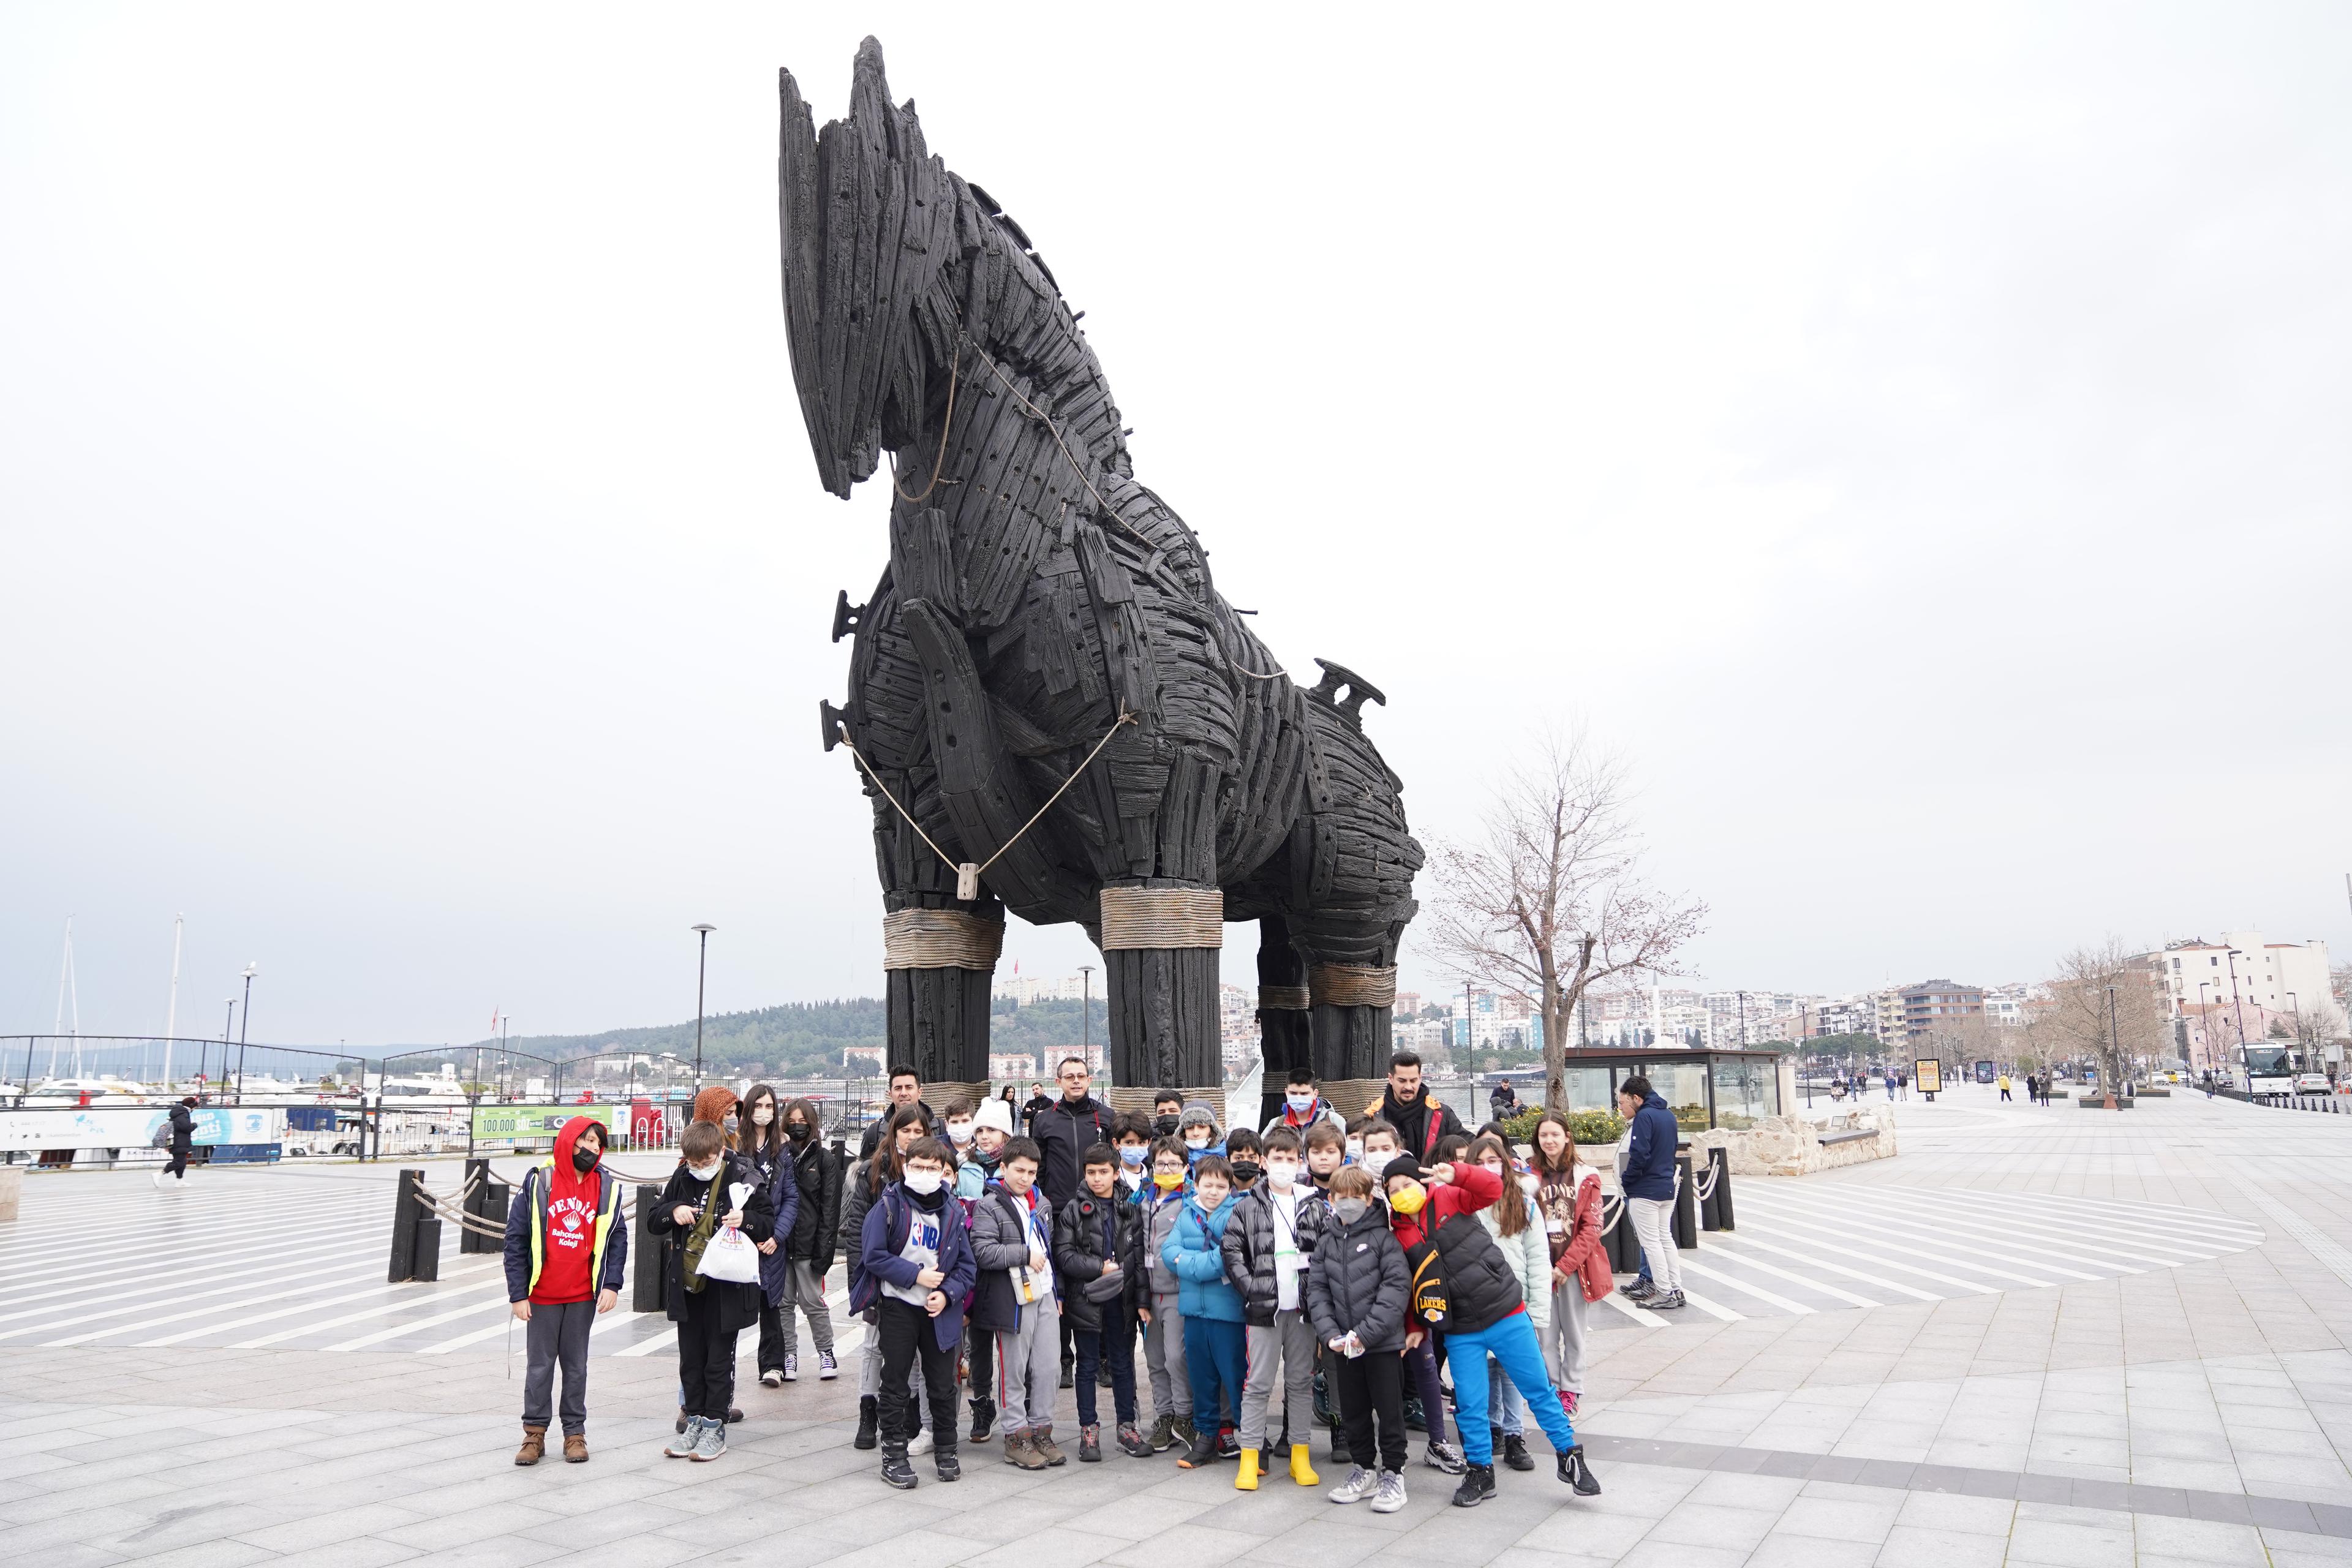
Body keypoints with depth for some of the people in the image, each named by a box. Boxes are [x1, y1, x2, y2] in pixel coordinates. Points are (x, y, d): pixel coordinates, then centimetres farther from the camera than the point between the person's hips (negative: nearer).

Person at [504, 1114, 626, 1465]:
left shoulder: (607, 1189, 1)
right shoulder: (538, 1183, -7)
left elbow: (617, 1239, 4)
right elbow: (516, 1240, -4)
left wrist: (611, 1285, -6)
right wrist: (518, 1294, -7)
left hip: (583, 1297, 2)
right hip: (541, 1296, -2)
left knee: (576, 1366, 11)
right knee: (539, 1366, 7)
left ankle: (575, 1433, 20)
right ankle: (535, 1432, 20)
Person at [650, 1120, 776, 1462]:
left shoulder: (743, 1179, -9)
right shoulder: (681, 1180, 2)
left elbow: (771, 1224, -2)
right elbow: (652, 1221, 12)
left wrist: (746, 1219, -23)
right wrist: (673, 1212, -10)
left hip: (725, 1287, -4)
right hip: (686, 1284, 4)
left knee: (719, 1359, 4)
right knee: (690, 1358, 13)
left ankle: (715, 1427, 15)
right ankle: (695, 1420, 25)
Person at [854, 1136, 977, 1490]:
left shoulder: (953, 1213, 4)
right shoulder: (888, 1206, -7)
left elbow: (966, 1265, 5)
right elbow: (873, 1256, -12)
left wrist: (947, 1293, -12)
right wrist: (916, 1275, -16)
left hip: (940, 1311, 3)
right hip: (897, 1306, -3)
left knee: (943, 1385, 9)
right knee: (895, 1384, 5)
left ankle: (946, 1452, 25)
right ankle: (894, 1456, 16)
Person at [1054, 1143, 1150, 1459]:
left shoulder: (1130, 1211, 5)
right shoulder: (1073, 1211, -2)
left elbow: (1139, 1255, 3)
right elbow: (1064, 1255, -8)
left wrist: (1141, 1297, -6)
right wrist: (1101, 1268, -14)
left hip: (1121, 1299, 2)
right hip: (1086, 1299, -2)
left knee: (1123, 1363, 10)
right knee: (1088, 1365, 6)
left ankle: (1127, 1426, 21)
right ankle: (1089, 1430, 15)